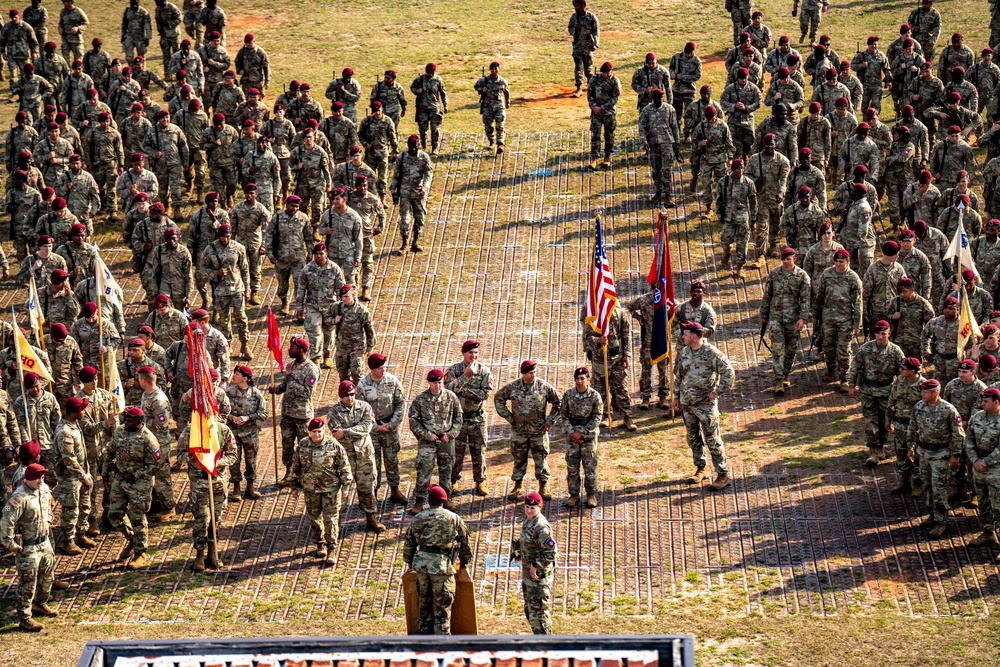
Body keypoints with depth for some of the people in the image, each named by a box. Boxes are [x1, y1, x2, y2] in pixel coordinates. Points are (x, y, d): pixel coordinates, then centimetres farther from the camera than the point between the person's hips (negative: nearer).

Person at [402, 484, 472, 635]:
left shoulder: (417, 519, 10)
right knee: (442, 608, 2)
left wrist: (409, 563, 29)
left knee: (425, 605, 17)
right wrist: (464, 562, 25)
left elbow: (408, 544, 14)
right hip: (442, 566, -3)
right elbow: (465, 543, 10)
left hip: (421, 564, 3)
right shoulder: (454, 519, 3)